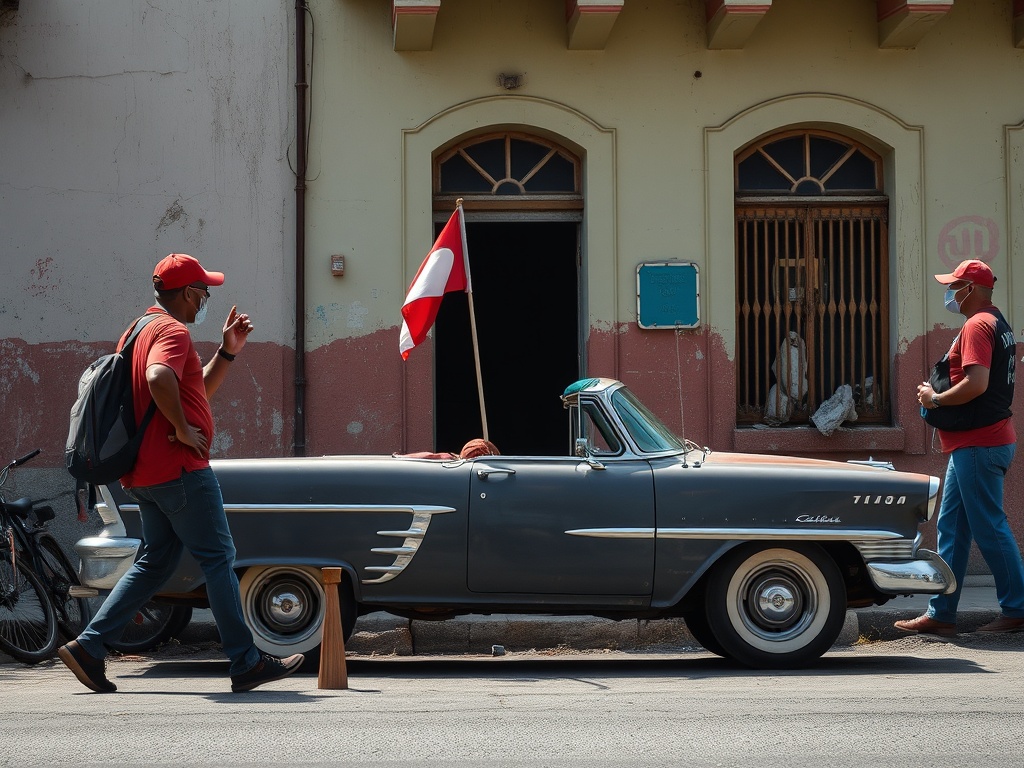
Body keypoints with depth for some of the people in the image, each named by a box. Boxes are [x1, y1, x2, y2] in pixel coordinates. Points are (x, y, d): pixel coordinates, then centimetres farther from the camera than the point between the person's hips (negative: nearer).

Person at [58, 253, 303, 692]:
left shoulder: (142, 330, 21)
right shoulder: (172, 331, -12)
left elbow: (198, 390, 27)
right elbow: (159, 379, -34)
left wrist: (228, 352, 18)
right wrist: (183, 429, -22)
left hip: (145, 473, 10)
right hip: (180, 470, -10)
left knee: (155, 562, 14)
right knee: (218, 559, -4)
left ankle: (88, 647, 7)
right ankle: (247, 664, 0)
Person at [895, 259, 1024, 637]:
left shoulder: (977, 326, -15)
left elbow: (977, 383, -27)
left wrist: (936, 399, -12)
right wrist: (940, 395, 13)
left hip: (979, 442, -11)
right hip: (972, 443, 11)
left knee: (989, 527, -4)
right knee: (950, 526, 10)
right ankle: (941, 613, 11)